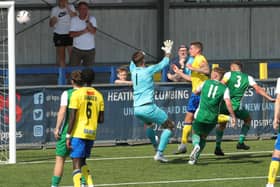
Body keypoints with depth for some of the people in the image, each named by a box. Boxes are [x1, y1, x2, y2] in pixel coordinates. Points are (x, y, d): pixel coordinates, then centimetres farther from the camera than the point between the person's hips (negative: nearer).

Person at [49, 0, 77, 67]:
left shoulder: (71, 7, 3)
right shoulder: (54, 9, 5)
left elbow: (75, 17, -14)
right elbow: (50, 24, 5)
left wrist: (67, 8, -19)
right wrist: (53, 21, -18)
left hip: (69, 35, -1)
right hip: (58, 35, 1)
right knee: (61, 56, 3)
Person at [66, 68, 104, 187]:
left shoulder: (77, 94, -8)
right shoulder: (98, 96, 6)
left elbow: (72, 117, -12)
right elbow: (101, 119, 6)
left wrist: (68, 136, -8)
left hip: (78, 133, -5)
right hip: (92, 134, 5)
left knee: (76, 163, -6)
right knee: (82, 161, 21)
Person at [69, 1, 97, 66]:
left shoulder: (92, 19, -1)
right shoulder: (74, 20, -1)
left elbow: (93, 31, -16)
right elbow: (72, 34, -10)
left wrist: (87, 21, -22)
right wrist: (84, 31, -15)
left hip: (90, 50, 0)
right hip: (77, 50, 0)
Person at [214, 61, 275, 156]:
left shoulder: (229, 74, 5)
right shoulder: (248, 78, 10)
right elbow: (258, 89, 7)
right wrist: (270, 99, 12)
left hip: (224, 104, 0)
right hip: (236, 106, 0)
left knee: (221, 124, 21)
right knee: (248, 120, 25)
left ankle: (217, 147, 14)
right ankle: (241, 142, 17)